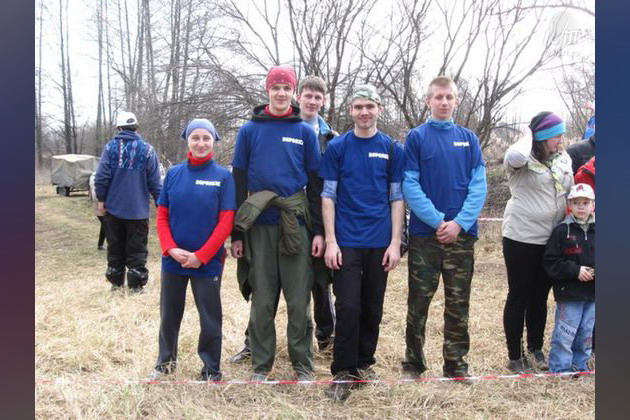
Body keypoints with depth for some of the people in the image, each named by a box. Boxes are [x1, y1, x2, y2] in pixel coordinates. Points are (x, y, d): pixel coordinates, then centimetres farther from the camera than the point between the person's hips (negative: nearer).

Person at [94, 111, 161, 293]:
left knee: (115, 246, 13)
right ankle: (136, 284, 5)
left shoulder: (110, 146, -2)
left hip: (113, 206, 1)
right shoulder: (147, 149, -3)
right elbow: (154, 181, -3)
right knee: (136, 248, 5)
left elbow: (102, 176, -8)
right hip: (138, 208, -1)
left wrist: (101, 199, 2)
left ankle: (116, 281, 20)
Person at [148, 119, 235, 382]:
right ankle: (166, 361, 36)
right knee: (169, 314, 17)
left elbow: (226, 222, -10)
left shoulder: (223, 177, -6)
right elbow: (162, 216, 4)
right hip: (173, 260, 3)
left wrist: (200, 256, -14)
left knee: (210, 318, 7)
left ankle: (212, 369, 23)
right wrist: (171, 249, -10)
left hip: (208, 262, -3)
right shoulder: (173, 173, 2)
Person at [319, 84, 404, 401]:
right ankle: (343, 373, 7)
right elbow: (328, 196, 1)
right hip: (346, 242, -2)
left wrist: (395, 242, -1)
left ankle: (364, 363, 27)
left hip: (380, 243, 2)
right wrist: (330, 241, -7)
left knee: (372, 308, 10)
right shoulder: (337, 147, 2)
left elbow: (397, 198, 6)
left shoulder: (392, 149, 6)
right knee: (348, 307, -4)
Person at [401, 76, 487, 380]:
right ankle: (413, 363, 19)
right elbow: (410, 185, -7)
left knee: (458, 303, 9)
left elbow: (479, 185, 2)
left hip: (462, 234, 2)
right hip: (424, 233, -2)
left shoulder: (468, 139, 9)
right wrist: (437, 220, -15)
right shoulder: (416, 137, 2)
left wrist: (459, 222, -11)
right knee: (419, 301, 6)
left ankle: (456, 363, 22)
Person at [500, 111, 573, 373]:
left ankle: (535, 349, 31)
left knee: (540, 297, 15)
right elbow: (514, 157, -36)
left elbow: (571, 192, 20)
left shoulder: (564, 159, 10)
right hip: (521, 239, -6)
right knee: (519, 297, 3)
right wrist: (528, 136, -16)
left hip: (552, 241, 6)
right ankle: (515, 356, 14)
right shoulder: (525, 159, -10)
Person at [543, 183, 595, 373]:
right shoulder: (561, 231, -7)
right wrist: (575, 270, -17)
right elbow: (550, 262, -9)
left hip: (592, 294, 4)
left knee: (586, 334, 15)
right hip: (569, 294, -4)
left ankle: (580, 366, 30)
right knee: (565, 335, -1)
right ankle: (560, 370, 10)